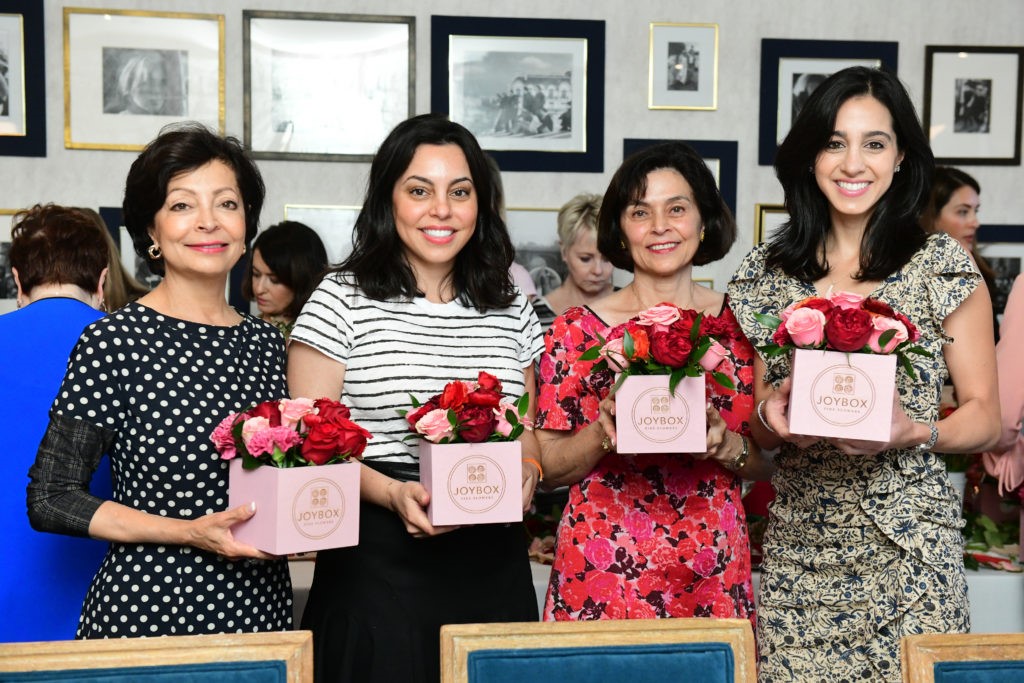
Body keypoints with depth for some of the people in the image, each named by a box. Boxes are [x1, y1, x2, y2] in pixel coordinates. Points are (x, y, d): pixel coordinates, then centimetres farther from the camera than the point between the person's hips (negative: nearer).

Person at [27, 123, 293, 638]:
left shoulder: (266, 342, 6)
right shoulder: (114, 342, -10)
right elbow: (50, 500, -11)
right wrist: (189, 533, -19)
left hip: (261, 607, 5)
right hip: (148, 608, -5)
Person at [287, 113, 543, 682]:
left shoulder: (511, 308, 11)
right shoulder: (343, 300, -3)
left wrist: (526, 475, -4)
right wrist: (392, 494, -20)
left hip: (493, 568, 4)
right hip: (379, 565, -4)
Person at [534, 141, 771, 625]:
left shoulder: (740, 325, 3)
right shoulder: (577, 329, 0)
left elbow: (772, 460, 7)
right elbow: (548, 468, 1)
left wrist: (725, 445, -12)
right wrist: (603, 434, -17)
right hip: (601, 570, -1)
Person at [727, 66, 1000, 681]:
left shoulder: (942, 267, -2)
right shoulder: (767, 271, 5)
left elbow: (986, 418, 1)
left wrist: (910, 431, -17)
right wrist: (772, 416, -9)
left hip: (910, 544, -2)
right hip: (797, 545, 2)